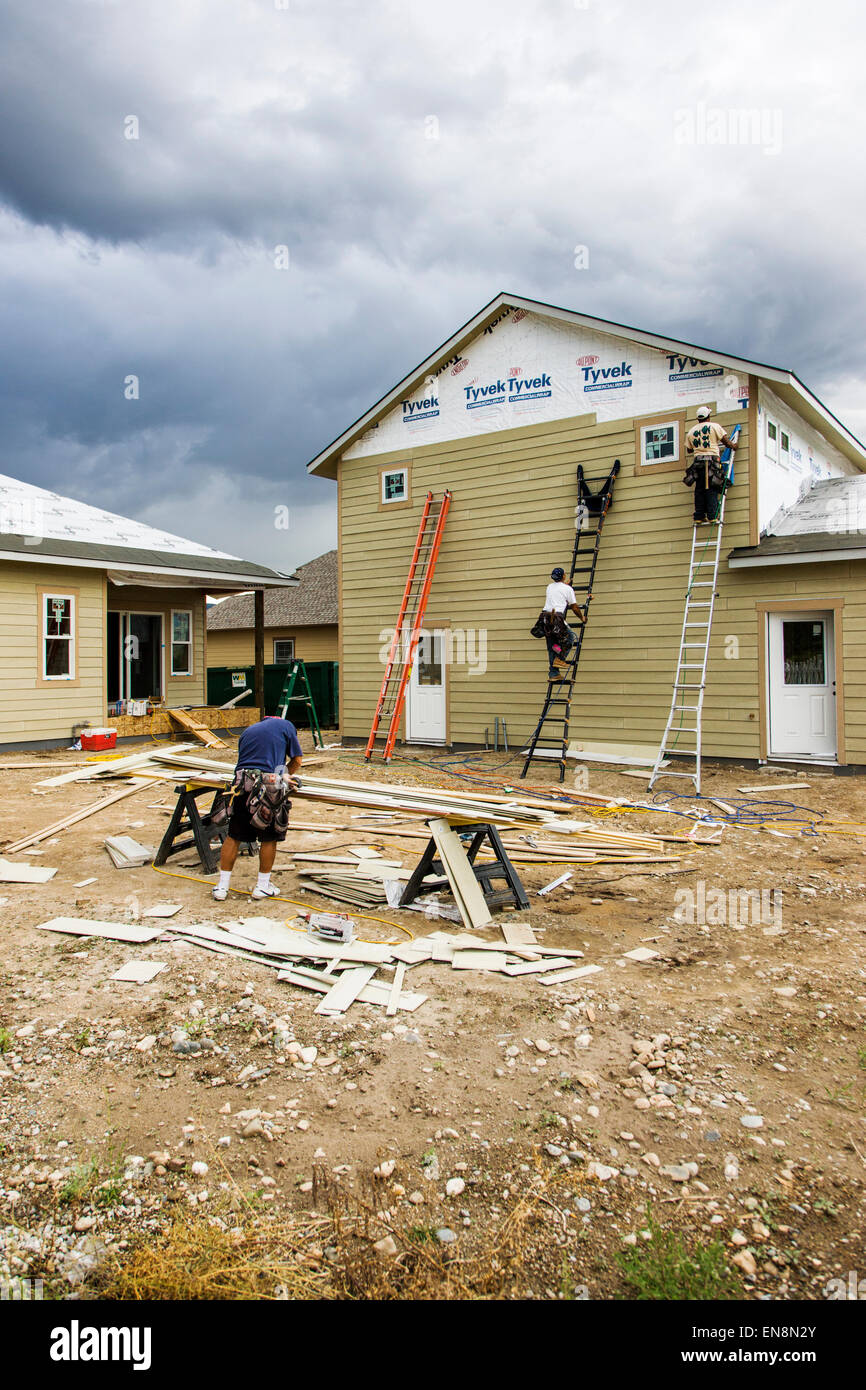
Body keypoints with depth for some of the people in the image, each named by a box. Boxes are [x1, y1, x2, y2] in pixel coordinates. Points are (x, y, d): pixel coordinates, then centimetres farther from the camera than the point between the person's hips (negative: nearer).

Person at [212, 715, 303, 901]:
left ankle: (222, 886, 17)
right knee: (269, 838, 10)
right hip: (269, 787, -4)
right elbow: (297, 761, 13)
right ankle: (262, 886, 19)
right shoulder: (286, 726, 15)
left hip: (242, 785, 4)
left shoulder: (248, 731, 27)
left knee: (234, 836, 12)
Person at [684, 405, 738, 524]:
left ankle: (699, 517, -1)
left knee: (699, 490, 4)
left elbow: (689, 450, 23)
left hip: (698, 460, 3)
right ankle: (712, 516, -12)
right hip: (712, 459, -3)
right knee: (712, 489, -5)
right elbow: (726, 442, 2)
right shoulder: (714, 426, 4)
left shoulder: (691, 431, 15)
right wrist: (733, 446, 22)